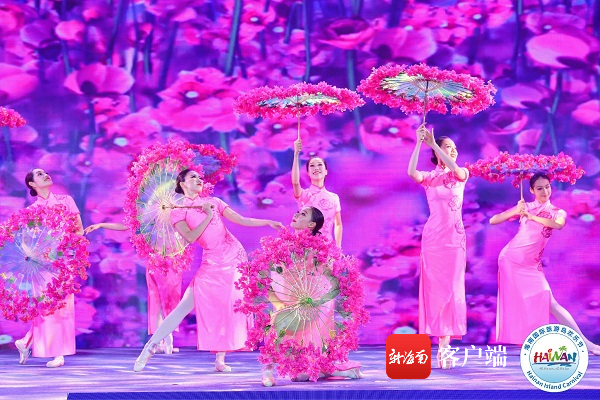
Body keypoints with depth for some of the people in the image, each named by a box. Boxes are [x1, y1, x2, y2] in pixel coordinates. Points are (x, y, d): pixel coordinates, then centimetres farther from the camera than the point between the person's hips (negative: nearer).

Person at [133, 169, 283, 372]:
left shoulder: (213, 202, 10)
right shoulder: (178, 212, 1)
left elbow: (242, 220, 7)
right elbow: (190, 237, -14)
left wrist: (268, 222, -1)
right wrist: (208, 216, -14)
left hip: (234, 256, 3)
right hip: (212, 263, -3)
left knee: (230, 308, -2)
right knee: (185, 306, -11)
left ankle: (220, 360, 6)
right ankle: (150, 347, -5)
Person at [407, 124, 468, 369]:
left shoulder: (461, 175, 9)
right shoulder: (429, 178, 4)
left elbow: (457, 170, -16)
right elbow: (411, 172, -18)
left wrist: (433, 143, -20)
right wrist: (419, 143, -23)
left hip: (455, 236, 2)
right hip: (434, 236, -2)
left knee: (452, 287, -1)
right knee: (436, 287, -4)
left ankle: (445, 344, 0)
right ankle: (442, 343, -3)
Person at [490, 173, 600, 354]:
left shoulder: (558, 213, 7)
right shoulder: (524, 207, 7)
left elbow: (558, 225, -19)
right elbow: (493, 221, 1)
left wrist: (531, 216, -19)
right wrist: (515, 212, -13)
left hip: (531, 265, -1)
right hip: (510, 259, 1)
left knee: (549, 303, -12)